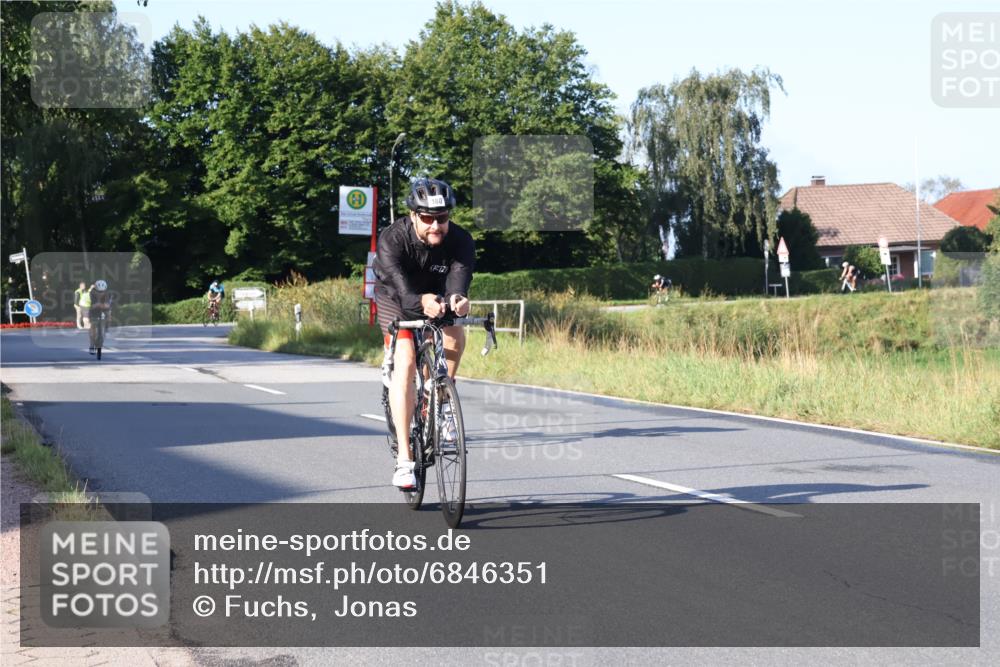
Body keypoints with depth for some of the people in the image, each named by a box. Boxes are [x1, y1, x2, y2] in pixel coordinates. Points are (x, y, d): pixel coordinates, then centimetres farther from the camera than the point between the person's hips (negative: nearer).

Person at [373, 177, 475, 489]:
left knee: (455, 334, -28)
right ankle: (403, 458, -23)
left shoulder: (461, 241, -26)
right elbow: (403, 290, -45)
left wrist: (457, 299, -66)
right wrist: (422, 302, -67)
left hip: (439, 300, 3)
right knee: (405, 363, -22)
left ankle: (443, 400, -1)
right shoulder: (392, 239, -31)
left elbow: (460, 277, -42)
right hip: (396, 300, -3)